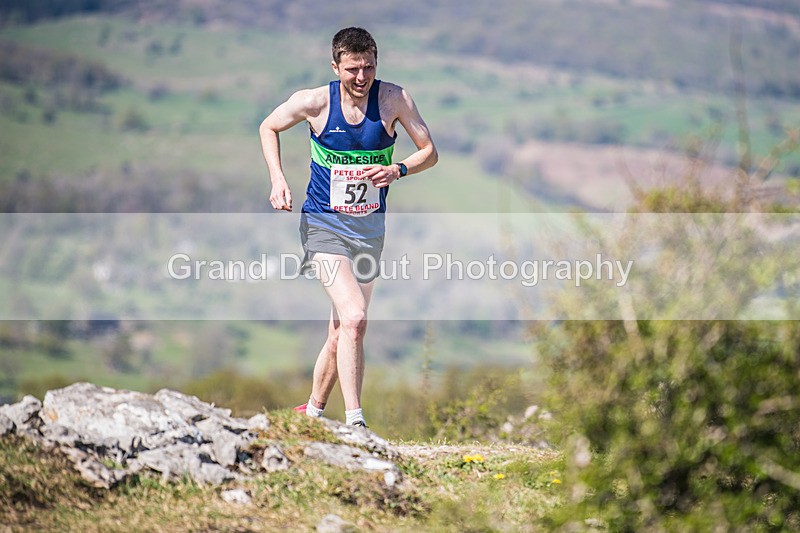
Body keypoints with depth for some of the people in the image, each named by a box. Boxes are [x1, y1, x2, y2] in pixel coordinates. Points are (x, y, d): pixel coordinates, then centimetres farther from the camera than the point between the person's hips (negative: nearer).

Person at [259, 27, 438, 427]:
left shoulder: (394, 100, -8)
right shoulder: (314, 102, -10)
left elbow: (430, 152, 0)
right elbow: (268, 128, 8)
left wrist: (397, 170, -20)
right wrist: (277, 179, -5)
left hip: (369, 228, 3)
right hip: (324, 225, -3)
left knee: (341, 335, 12)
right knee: (354, 318, -24)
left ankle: (313, 411, 35)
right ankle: (354, 422, -24)